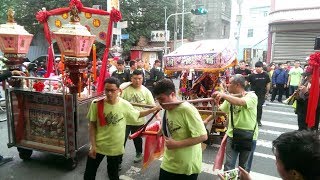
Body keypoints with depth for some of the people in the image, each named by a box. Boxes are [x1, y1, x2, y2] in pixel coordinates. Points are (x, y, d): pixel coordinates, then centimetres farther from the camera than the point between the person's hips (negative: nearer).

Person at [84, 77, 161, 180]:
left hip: (116, 147, 0)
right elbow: (92, 125, -6)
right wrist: (93, 146, -9)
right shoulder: (96, 104, -14)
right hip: (98, 146, 0)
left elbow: (138, 114, 6)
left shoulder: (125, 105, -12)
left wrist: (154, 109, -2)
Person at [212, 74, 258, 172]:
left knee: (244, 167, 15)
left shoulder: (252, 96, -15)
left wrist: (223, 95, -39)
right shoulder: (230, 98, 2)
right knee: (228, 166, 5)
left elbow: (241, 102, -37)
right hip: (232, 135, 4)